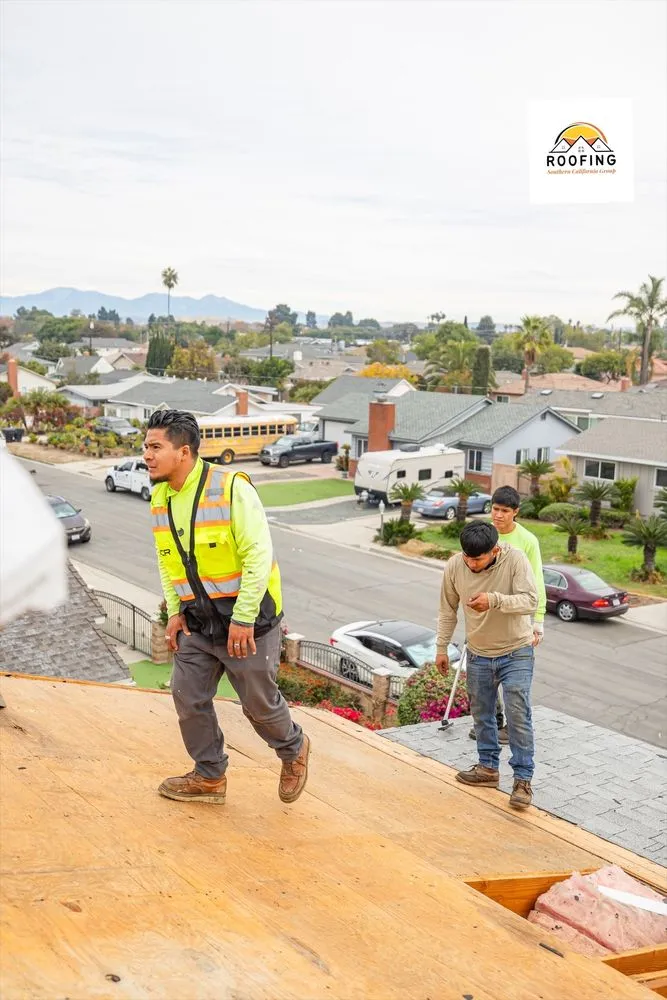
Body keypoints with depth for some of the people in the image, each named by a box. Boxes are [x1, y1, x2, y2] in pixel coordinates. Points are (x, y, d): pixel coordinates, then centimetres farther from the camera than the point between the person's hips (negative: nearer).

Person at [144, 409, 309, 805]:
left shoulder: (232, 488, -21)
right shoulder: (161, 498, 2)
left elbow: (259, 556, -22)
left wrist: (243, 619, -23)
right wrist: (175, 612, 6)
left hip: (247, 618, -6)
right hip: (197, 621, 7)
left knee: (259, 702, 6)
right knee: (188, 697, 7)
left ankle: (294, 750, 36)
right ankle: (210, 777, 27)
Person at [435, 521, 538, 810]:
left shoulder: (515, 560, -23)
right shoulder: (454, 566, -14)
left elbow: (530, 601, -29)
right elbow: (448, 610, 0)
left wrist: (495, 600, -44)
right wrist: (441, 648, 5)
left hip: (516, 653, -4)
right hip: (478, 654, 4)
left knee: (518, 715, -8)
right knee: (481, 713, 16)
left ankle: (523, 780, 3)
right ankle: (488, 767, 33)